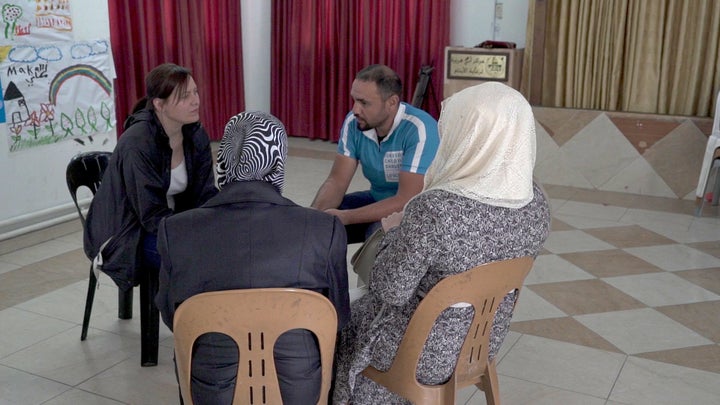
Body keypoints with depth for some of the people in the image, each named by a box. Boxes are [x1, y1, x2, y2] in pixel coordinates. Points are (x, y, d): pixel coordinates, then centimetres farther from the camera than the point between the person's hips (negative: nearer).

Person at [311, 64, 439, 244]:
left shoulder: (419, 129, -28)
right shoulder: (354, 122, -10)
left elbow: (407, 200, -31)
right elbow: (337, 181, -8)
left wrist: (345, 217, -35)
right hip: (378, 200, 6)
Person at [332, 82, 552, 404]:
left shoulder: (434, 209, -34)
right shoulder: (536, 203, -12)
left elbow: (388, 291, -23)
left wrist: (395, 232, -7)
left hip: (424, 354, -6)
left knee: (342, 323, 25)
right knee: (367, 306, 31)